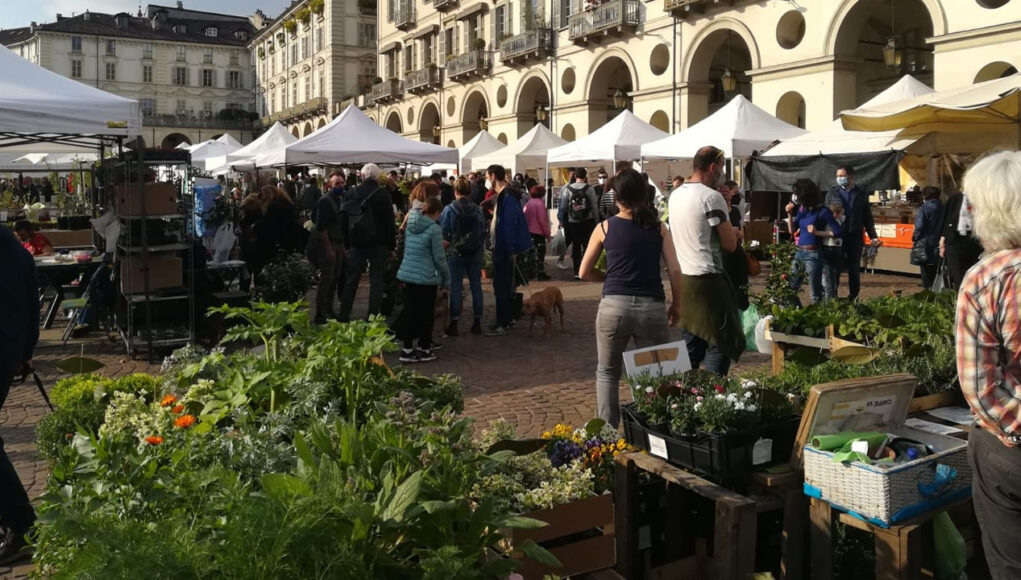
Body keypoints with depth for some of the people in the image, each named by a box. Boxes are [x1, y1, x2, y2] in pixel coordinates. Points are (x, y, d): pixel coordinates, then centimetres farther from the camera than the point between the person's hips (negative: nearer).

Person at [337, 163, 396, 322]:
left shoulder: (350, 195, 2)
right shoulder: (383, 195, -9)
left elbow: (343, 222, 6)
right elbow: (389, 221, -8)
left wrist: (347, 243, 12)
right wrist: (391, 245, -2)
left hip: (356, 243, 3)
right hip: (378, 244, -3)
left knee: (351, 280, 11)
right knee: (376, 281, 2)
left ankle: (344, 315, 14)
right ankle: (373, 316, 0)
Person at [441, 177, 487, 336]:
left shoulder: (449, 210, -9)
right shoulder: (478, 210, -3)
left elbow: (443, 233, -7)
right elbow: (483, 231, 0)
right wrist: (481, 249, 12)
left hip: (456, 253, -2)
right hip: (475, 253, 2)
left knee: (455, 288, 3)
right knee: (476, 286, 9)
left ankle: (454, 324, 5)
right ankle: (477, 322, 15)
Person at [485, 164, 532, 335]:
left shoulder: (508, 197, -19)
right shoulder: (500, 195, 13)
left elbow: (510, 223, -23)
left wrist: (509, 249, -24)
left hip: (504, 249, -10)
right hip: (500, 248, 10)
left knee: (502, 287, -4)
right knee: (502, 285, 17)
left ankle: (503, 324, 2)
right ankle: (506, 319, 26)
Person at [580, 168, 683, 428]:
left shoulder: (605, 227, 4)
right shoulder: (658, 228, 5)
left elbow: (585, 272, 8)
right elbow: (675, 270, 1)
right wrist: (676, 304, 12)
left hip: (614, 306, 0)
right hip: (652, 308, 0)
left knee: (607, 373, 14)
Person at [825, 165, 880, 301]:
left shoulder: (862, 194, 7)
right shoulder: (832, 193, 4)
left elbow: (868, 217, 10)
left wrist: (873, 236, 4)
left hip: (855, 236, 1)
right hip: (836, 236, -1)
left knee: (854, 269, 7)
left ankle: (853, 297, 17)